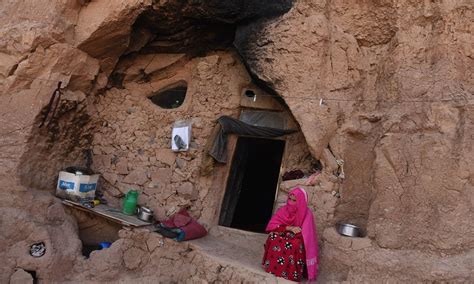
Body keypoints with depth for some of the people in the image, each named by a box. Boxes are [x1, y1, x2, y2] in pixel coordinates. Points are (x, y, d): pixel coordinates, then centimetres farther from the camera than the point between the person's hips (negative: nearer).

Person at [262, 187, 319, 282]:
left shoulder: (306, 214, -14)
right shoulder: (284, 209, -5)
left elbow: (306, 236, -18)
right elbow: (271, 226, -11)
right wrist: (289, 228, -23)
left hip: (297, 240, -2)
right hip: (284, 236, 3)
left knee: (295, 244, -36)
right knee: (273, 237, -29)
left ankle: (291, 275, -23)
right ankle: (273, 267, -19)